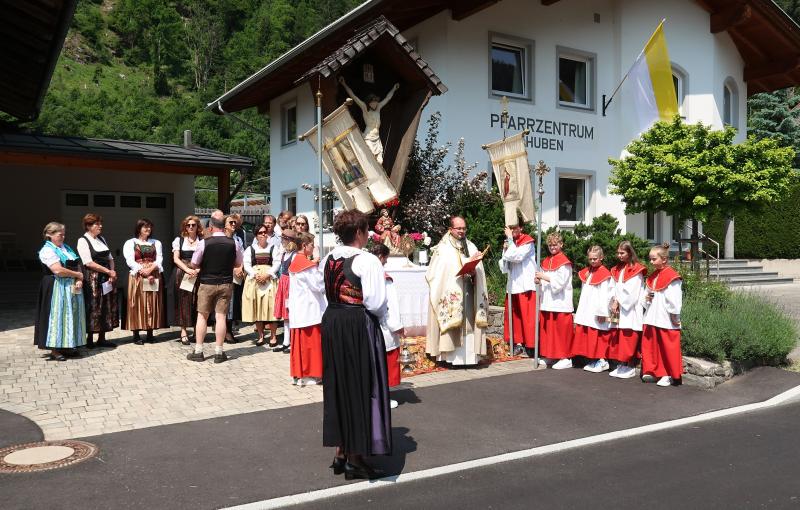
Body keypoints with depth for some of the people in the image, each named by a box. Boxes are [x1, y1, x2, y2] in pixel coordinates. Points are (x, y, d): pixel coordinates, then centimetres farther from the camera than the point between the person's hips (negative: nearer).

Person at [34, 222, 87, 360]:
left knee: (71, 316, 9)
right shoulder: (47, 250, -11)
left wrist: (79, 280, -7)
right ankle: (55, 350, 3)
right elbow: (58, 270, -22)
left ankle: (66, 347, 17)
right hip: (57, 288, -8)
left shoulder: (66, 248, 14)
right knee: (57, 316, -4)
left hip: (72, 288, 8)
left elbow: (77, 265, 11)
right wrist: (78, 275, -10)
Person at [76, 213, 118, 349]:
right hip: (93, 280, -7)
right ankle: (90, 340, 7)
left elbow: (110, 258, 15)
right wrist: (109, 271, -14)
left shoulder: (101, 239, 15)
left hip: (107, 279, 7)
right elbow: (89, 263, -15)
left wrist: (113, 272, -3)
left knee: (106, 308, 7)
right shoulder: (83, 241, -6)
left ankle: (102, 339, 15)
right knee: (93, 308, -3)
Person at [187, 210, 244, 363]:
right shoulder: (233, 244, -6)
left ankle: (198, 352, 14)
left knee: (202, 316, 9)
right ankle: (219, 352, 8)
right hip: (226, 284, 2)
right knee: (221, 317, 4)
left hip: (206, 284, -1)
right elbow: (238, 264, 8)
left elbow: (194, 264, -3)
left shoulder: (204, 243, -13)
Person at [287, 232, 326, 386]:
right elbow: (318, 285, -14)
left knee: (300, 341, 12)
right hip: (309, 308, -9)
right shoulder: (307, 263, -14)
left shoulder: (295, 261, 12)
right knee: (310, 342, -1)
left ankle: (298, 374, 18)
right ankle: (308, 375, 5)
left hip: (297, 309, 9)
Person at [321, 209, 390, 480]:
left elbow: (323, 293, 12)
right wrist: (380, 313, 2)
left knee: (337, 385, 16)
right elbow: (376, 303, -20)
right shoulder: (367, 261, -15)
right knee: (360, 387, 4)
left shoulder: (328, 260, 6)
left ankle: (340, 452, 26)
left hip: (331, 323, 7)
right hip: (359, 326, -7)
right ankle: (355, 459, 11)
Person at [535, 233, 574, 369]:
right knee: (547, 330, 9)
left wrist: (544, 277, -17)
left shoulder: (564, 262, -8)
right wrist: (540, 281, -1)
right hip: (547, 302, 7)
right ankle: (550, 356, 19)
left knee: (561, 331, -4)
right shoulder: (546, 262, 15)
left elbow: (560, 282, -16)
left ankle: (565, 358, 2)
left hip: (560, 303, -7)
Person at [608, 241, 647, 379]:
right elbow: (613, 289, 9)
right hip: (618, 310, 6)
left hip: (630, 310, -6)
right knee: (617, 339, 7)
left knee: (630, 339, -6)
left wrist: (618, 302, -7)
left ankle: (631, 367, 1)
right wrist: (614, 302, -6)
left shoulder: (636, 270, -5)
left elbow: (631, 291, -11)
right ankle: (621, 365, 15)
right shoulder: (617, 270, 14)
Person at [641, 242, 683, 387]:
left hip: (666, 320, -8)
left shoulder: (672, 277, -12)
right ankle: (652, 371, 20)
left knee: (667, 348, 0)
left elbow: (675, 299, -14)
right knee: (650, 346, 10)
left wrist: (675, 316, -13)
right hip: (651, 318, 8)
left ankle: (669, 375, 8)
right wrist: (647, 298, 3)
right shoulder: (652, 277, 13)